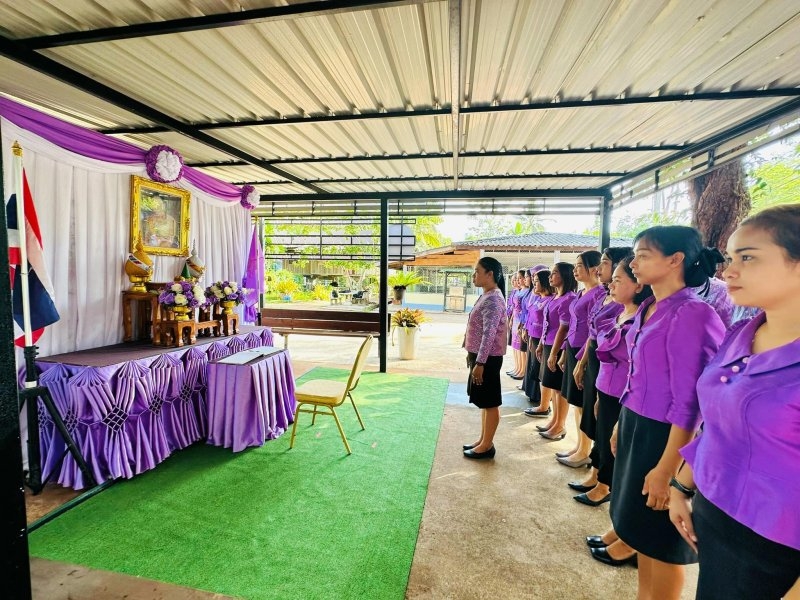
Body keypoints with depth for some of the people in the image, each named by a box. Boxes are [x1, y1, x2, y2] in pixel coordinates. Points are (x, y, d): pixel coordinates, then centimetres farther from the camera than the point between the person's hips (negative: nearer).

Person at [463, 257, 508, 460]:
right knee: (484, 401, 17)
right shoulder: (486, 297, 12)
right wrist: (473, 355, 21)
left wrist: (480, 362, -24)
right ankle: (483, 440, 30)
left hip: (488, 358, -10)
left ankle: (487, 445, 16)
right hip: (480, 355, 10)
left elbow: (489, 334, -24)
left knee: (490, 402, 3)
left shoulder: (493, 300, -19)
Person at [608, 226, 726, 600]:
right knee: (640, 527, 22)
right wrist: (621, 426, 18)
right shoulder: (647, 310, 5)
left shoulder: (691, 315, -21)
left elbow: (688, 403, -21)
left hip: (664, 436, -8)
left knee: (662, 540, 12)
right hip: (636, 428, 8)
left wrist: (667, 468, -18)